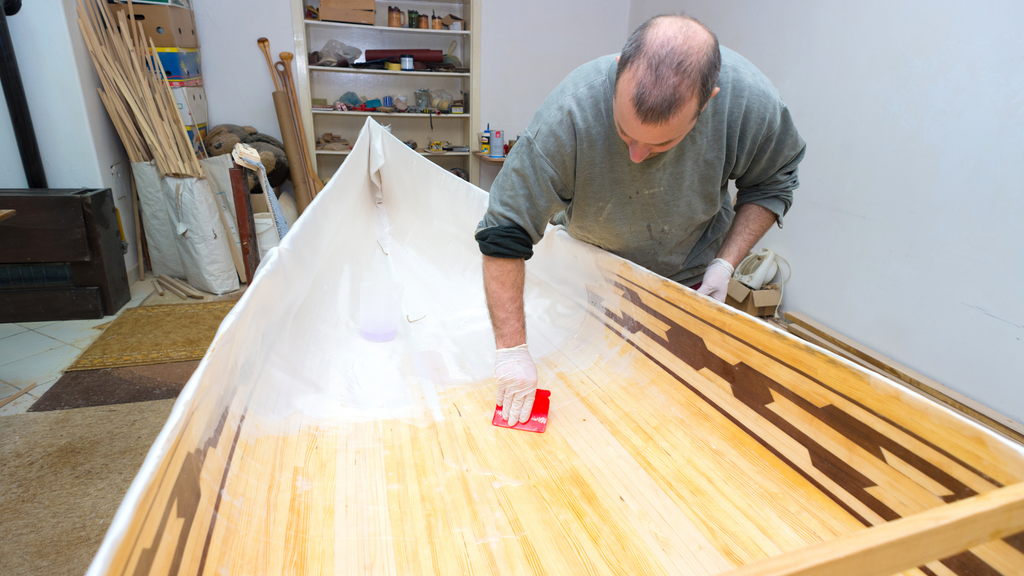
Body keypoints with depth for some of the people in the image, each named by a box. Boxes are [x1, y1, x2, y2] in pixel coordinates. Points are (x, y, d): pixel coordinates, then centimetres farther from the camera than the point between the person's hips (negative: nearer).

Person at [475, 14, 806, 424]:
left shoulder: (752, 101, -27)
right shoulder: (570, 112, -36)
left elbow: (772, 183, -5)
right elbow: (504, 234, -32)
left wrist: (726, 262, -18)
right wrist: (511, 349, -34)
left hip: (688, 276, 1)